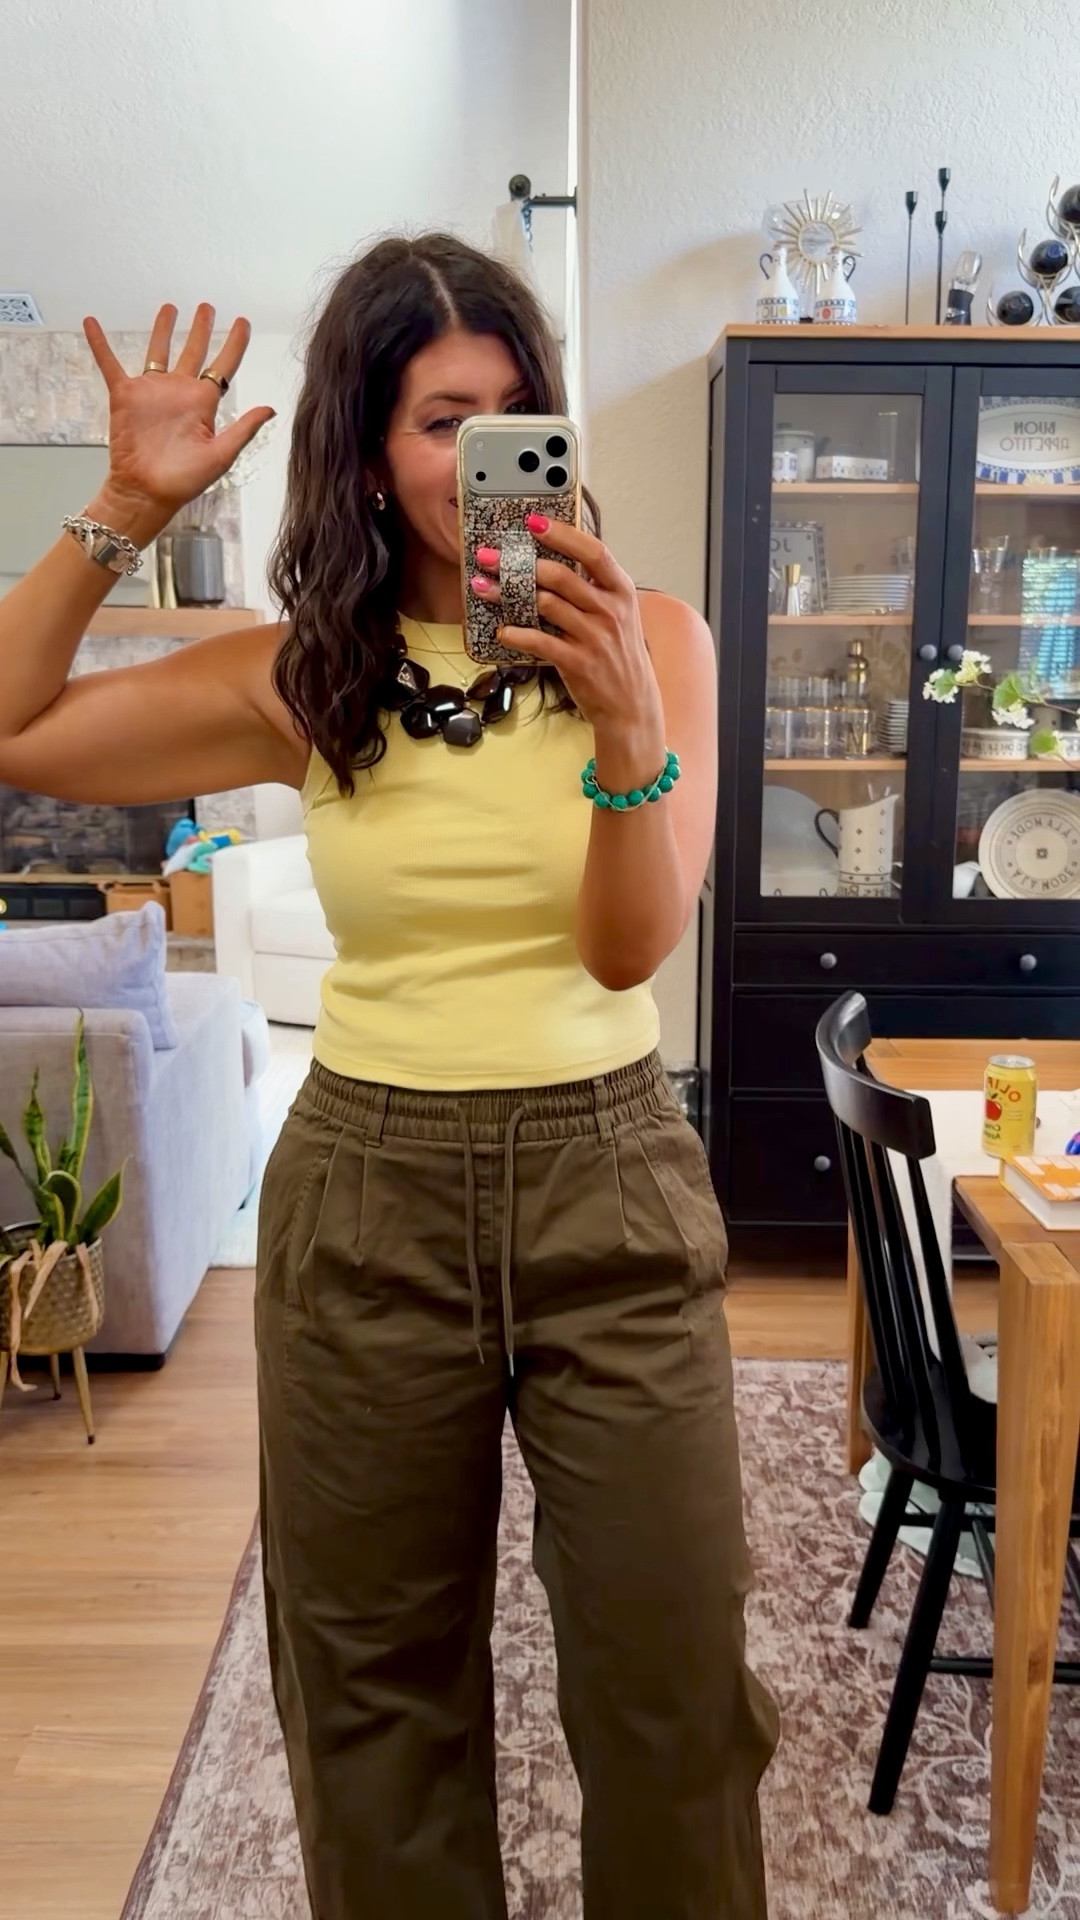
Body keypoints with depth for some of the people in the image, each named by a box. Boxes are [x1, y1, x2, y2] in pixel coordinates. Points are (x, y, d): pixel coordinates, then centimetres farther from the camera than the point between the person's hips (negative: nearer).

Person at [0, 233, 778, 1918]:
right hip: (366, 1193, 1)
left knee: (673, 1678, 13)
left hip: (608, 1180, -1)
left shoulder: (652, 634, -3)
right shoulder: (302, 675, 1)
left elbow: (633, 945, -10)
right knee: (378, 1679, 18)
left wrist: (625, 717, -26)